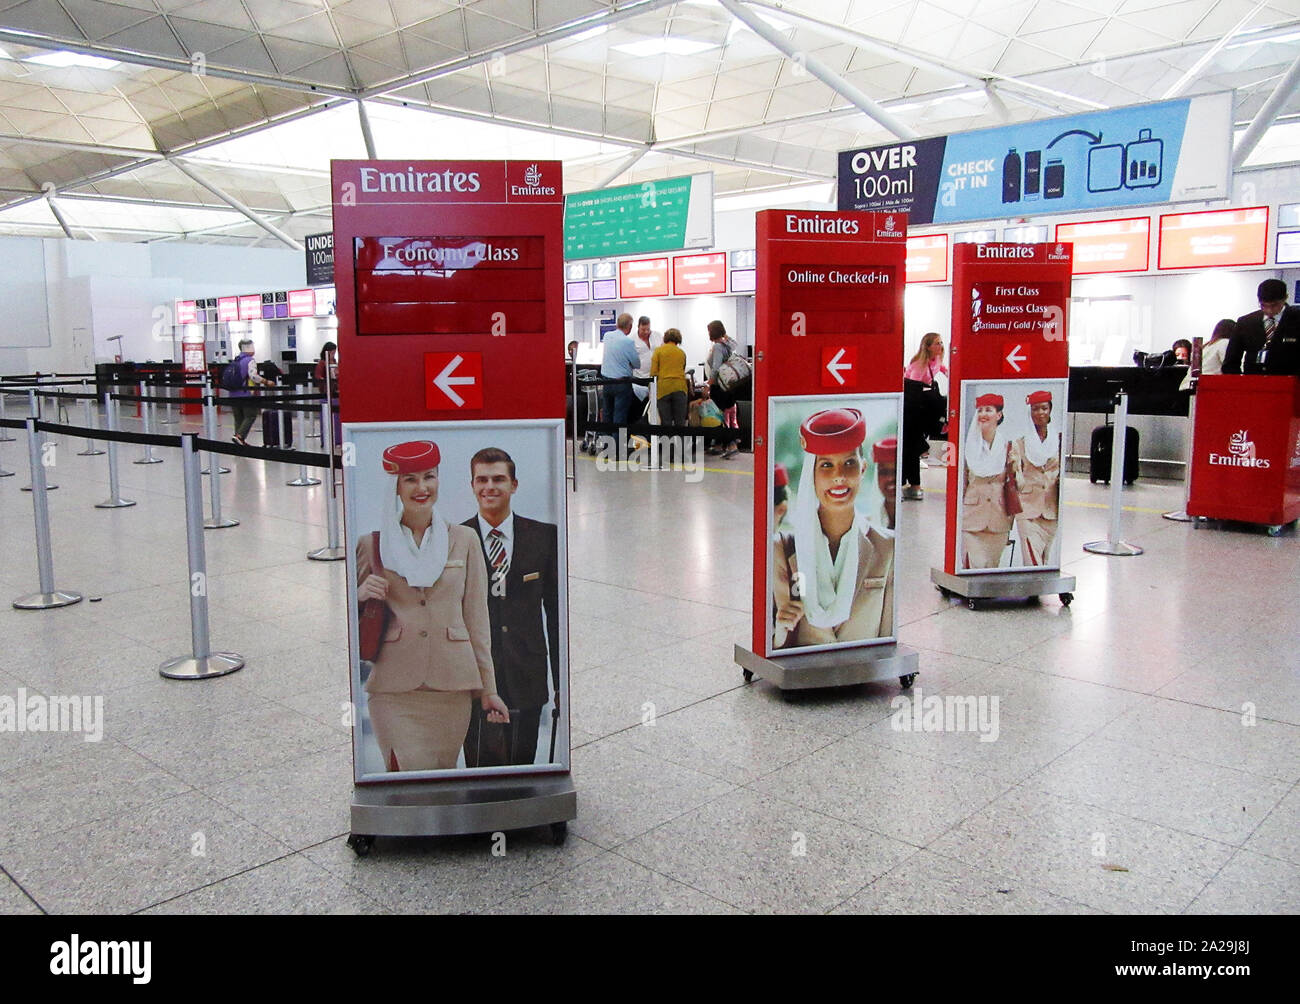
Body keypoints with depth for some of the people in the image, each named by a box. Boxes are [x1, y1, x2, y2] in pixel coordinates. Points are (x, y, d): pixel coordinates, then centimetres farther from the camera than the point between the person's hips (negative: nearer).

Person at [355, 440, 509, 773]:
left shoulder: (464, 540, 9)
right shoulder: (371, 543, 5)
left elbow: (476, 618, 10)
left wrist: (488, 689, 8)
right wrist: (360, 596, -9)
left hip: (452, 685, 2)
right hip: (393, 688, -1)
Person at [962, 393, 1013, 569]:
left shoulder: (1007, 444, 4)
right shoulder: (969, 444, 0)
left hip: (998, 517, 2)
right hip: (972, 514, -2)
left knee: (992, 565, 8)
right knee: (976, 564, -8)